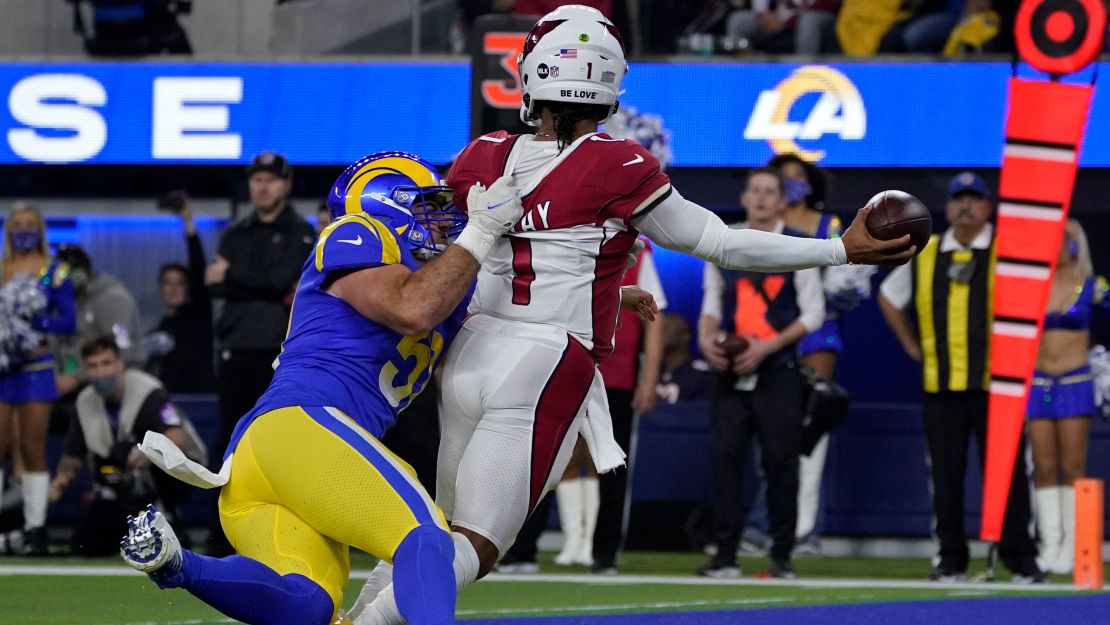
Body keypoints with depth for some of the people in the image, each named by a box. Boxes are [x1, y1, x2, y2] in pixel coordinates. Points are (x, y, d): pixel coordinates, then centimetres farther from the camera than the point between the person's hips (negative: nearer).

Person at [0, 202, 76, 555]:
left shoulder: (54, 271, 1)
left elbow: (69, 321, -4)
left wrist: (35, 321, -17)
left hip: (35, 369, -2)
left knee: (32, 451, -2)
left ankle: (35, 529, 2)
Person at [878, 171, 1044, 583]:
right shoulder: (925, 257, 12)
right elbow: (889, 296, 27)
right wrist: (910, 344, 18)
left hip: (995, 383, -3)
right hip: (940, 385, 3)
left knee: (1007, 472, -4)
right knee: (945, 476, 3)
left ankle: (1020, 560, 1)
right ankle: (951, 560, 10)